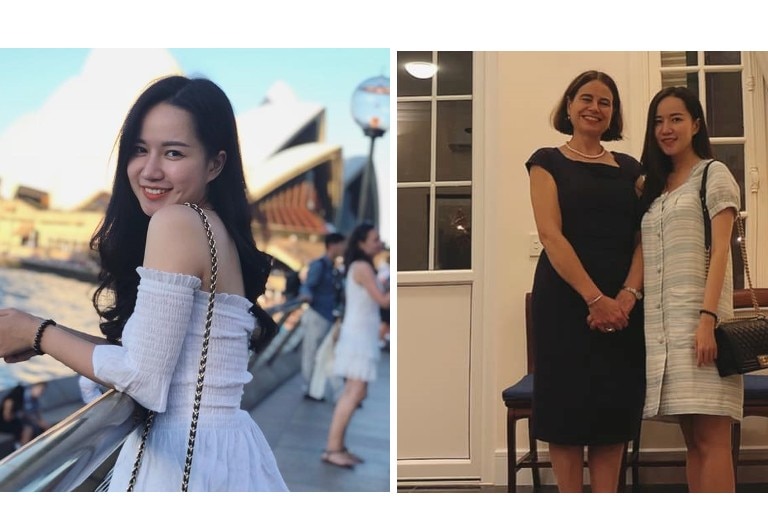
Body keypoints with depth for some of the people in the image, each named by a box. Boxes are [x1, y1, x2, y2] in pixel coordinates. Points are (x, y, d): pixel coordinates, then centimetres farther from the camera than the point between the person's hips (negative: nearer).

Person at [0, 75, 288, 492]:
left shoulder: (176, 222, -16)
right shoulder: (219, 228, 9)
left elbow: (144, 380, -17)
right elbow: (162, 356, 10)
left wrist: (37, 334, -5)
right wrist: (49, 336, 11)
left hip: (182, 460, -9)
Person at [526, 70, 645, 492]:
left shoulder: (629, 168, 14)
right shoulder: (549, 162, 3)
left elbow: (644, 236, 5)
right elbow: (551, 235, -9)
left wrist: (628, 295, -13)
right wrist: (595, 298, -18)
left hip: (623, 304, 4)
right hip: (565, 299, -3)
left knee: (615, 406, 4)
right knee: (567, 405, -2)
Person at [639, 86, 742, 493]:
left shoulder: (714, 175, 3)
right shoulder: (654, 187, 21)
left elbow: (720, 251, -7)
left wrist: (708, 319, -17)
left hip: (699, 320, -6)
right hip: (661, 325, 6)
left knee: (711, 435, -9)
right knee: (692, 437, 5)